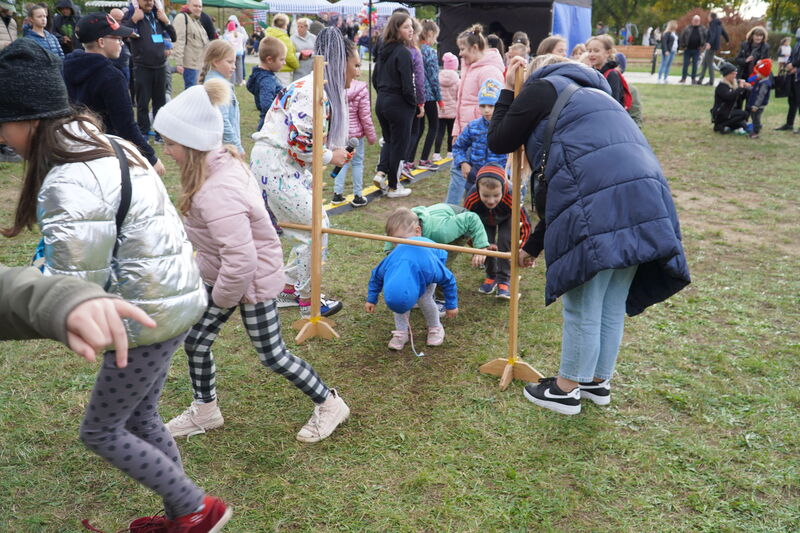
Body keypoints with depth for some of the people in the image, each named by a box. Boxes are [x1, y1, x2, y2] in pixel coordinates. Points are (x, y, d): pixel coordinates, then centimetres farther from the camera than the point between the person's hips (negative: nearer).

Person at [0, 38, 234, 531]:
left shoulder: (69, 184, -24)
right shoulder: (110, 147, 5)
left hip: (151, 314, -9)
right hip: (177, 296, 9)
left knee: (100, 430, 10)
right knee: (140, 419, 22)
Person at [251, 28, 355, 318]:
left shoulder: (324, 90, 12)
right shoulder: (313, 92, -20)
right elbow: (298, 144, -24)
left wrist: (335, 153, 6)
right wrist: (330, 157, -10)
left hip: (287, 164, 10)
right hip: (274, 165, -10)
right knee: (315, 228, -5)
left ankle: (289, 290, 27)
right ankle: (308, 302, 10)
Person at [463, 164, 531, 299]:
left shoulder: (512, 198, -46)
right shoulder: (471, 199, -43)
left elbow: (525, 224, -34)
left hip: (506, 219, -1)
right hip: (484, 220, 1)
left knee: (504, 240, -21)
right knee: (486, 243, -12)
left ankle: (503, 280, -6)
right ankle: (491, 276, 15)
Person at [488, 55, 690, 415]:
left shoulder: (543, 87, 11)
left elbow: (499, 142, 11)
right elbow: (563, 191, 34)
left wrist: (508, 91, 25)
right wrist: (533, 247, 38)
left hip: (599, 211, -8)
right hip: (644, 203, 8)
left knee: (583, 307, 6)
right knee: (612, 306, 20)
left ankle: (566, 390, 21)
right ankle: (598, 381, 35)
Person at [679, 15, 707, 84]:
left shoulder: (702, 29, 3)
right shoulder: (687, 28, 2)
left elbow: (706, 37, 6)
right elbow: (682, 36, 5)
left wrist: (703, 46, -2)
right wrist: (683, 46, 0)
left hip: (696, 50, 0)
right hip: (687, 49, 0)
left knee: (695, 65, 2)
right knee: (685, 64, 3)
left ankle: (693, 79, 9)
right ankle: (683, 78, 12)